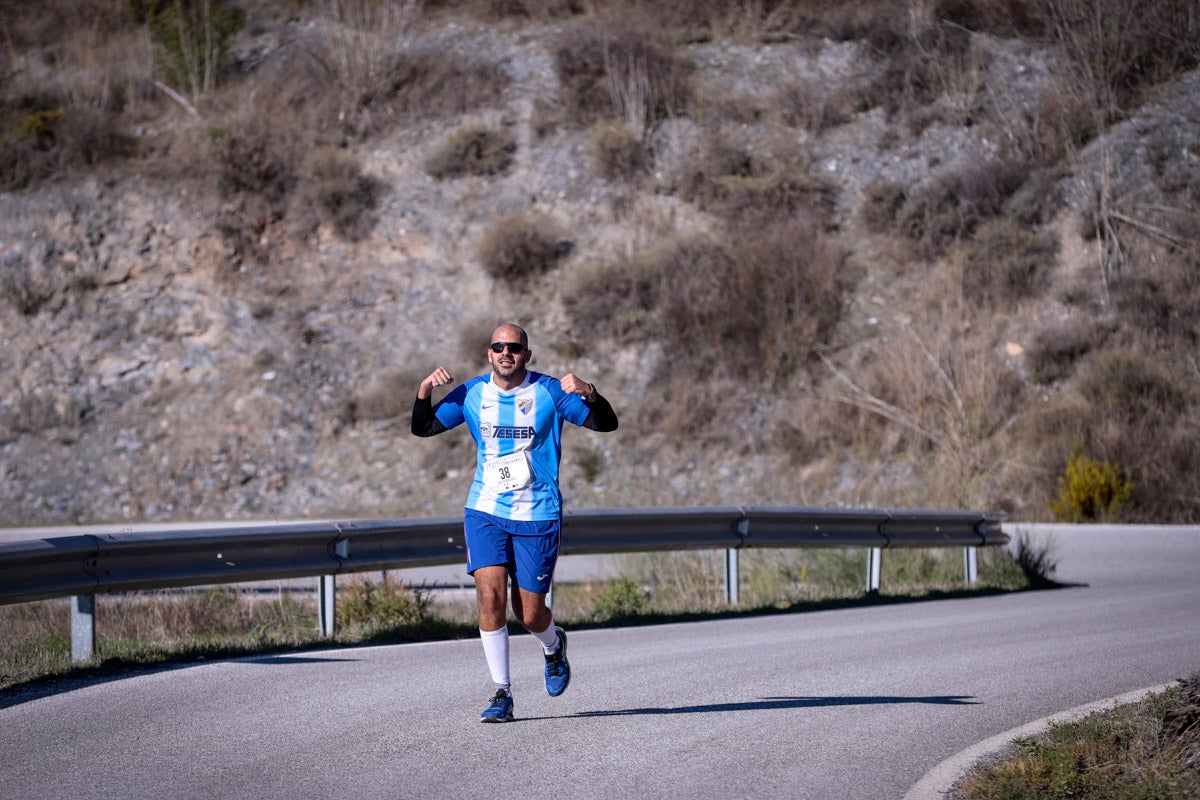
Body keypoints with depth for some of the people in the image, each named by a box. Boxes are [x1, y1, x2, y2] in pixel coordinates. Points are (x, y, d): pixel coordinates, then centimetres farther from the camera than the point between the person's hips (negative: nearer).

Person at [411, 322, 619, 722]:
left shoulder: (549, 392, -5)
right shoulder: (471, 394, 3)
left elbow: (607, 423, -7)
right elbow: (423, 428, 5)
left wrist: (590, 393, -27)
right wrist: (424, 391, -13)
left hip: (538, 516, -2)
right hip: (485, 512, 2)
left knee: (530, 614, 1)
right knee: (491, 595, -17)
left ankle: (554, 645, 39)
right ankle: (502, 693, -8)